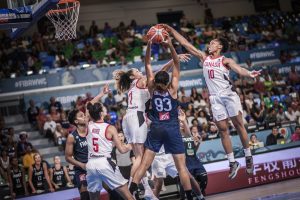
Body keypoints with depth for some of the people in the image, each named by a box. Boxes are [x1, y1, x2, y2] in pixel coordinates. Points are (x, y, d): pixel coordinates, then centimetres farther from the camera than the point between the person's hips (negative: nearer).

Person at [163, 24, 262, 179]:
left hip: (229, 95, -4)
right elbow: (185, 44, 12)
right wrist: (172, 31, 9)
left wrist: (249, 74, -42)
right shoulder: (204, 57, 12)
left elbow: (239, 69, -20)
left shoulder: (225, 61, -1)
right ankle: (232, 163, 6)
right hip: (215, 98, 4)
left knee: (239, 125, 0)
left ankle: (248, 157, 12)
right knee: (223, 130, 2)